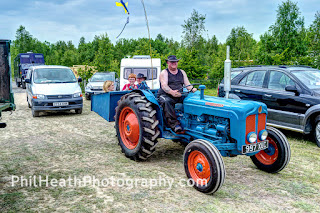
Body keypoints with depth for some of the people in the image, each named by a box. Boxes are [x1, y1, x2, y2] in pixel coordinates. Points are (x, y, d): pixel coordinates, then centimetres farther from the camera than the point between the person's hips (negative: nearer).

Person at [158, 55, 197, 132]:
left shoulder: (182, 72, 20)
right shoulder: (164, 73, 4)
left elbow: (187, 84, 10)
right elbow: (164, 85, -13)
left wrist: (192, 89, -15)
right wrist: (172, 92, -33)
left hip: (179, 95, 4)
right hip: (165, 95, -4)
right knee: (166, 101, -39)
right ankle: (175, 124, -42)